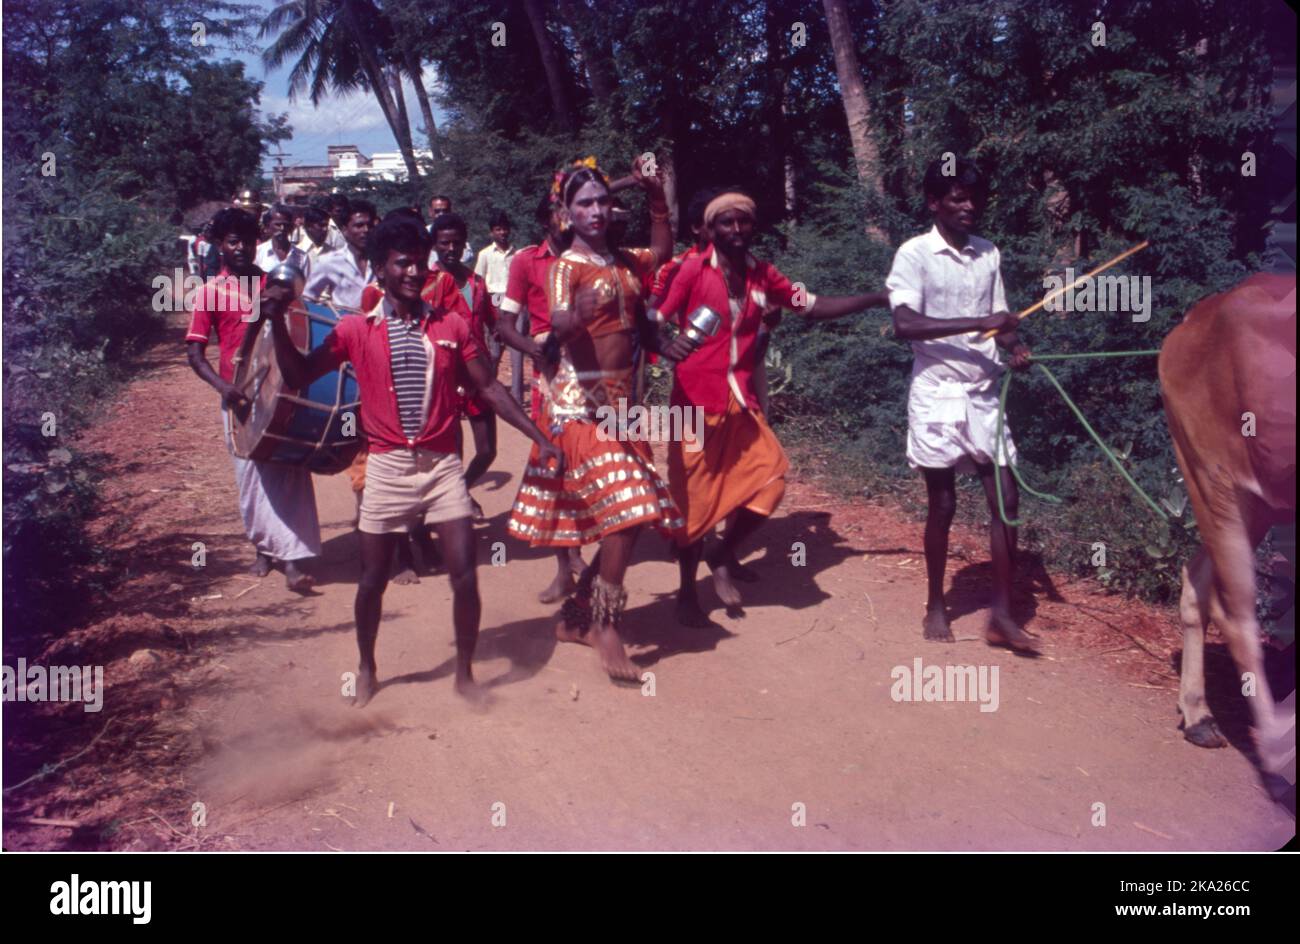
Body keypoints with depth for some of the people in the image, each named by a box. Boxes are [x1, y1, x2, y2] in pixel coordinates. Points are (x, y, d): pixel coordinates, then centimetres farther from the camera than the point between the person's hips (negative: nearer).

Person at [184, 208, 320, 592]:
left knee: (288, 471, -6)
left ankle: (291, 558, -7)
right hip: (240, 395, -1)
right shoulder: (211, 292, -1)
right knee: (252, 474, 7)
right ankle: (264, 545, 26)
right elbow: (195, 352, -4)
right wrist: (222, 385, -21)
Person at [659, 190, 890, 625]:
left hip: (741, 401, 5)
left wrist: (879, 298, 4)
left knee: (770, 475, -2)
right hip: (696, 400, -5)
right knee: (695, 497, 0)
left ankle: (723, 556, 21)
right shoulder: (692, 270, -7)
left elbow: (813, 306, 10)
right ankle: (687, 592, 17)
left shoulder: (763, 275, 7)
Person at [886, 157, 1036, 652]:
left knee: (1005, 499, 1)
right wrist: (979, 323, -25)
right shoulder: (915, 253, -8)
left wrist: (1015, 345, -8)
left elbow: (998, 320, 14)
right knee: (943, 504, 4)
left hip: (984, 394, 5)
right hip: (937, 394, -5)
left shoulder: (989, 254, 8)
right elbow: (905, 324, -20)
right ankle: (935, 606, 22)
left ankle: (1002, 614, 10)